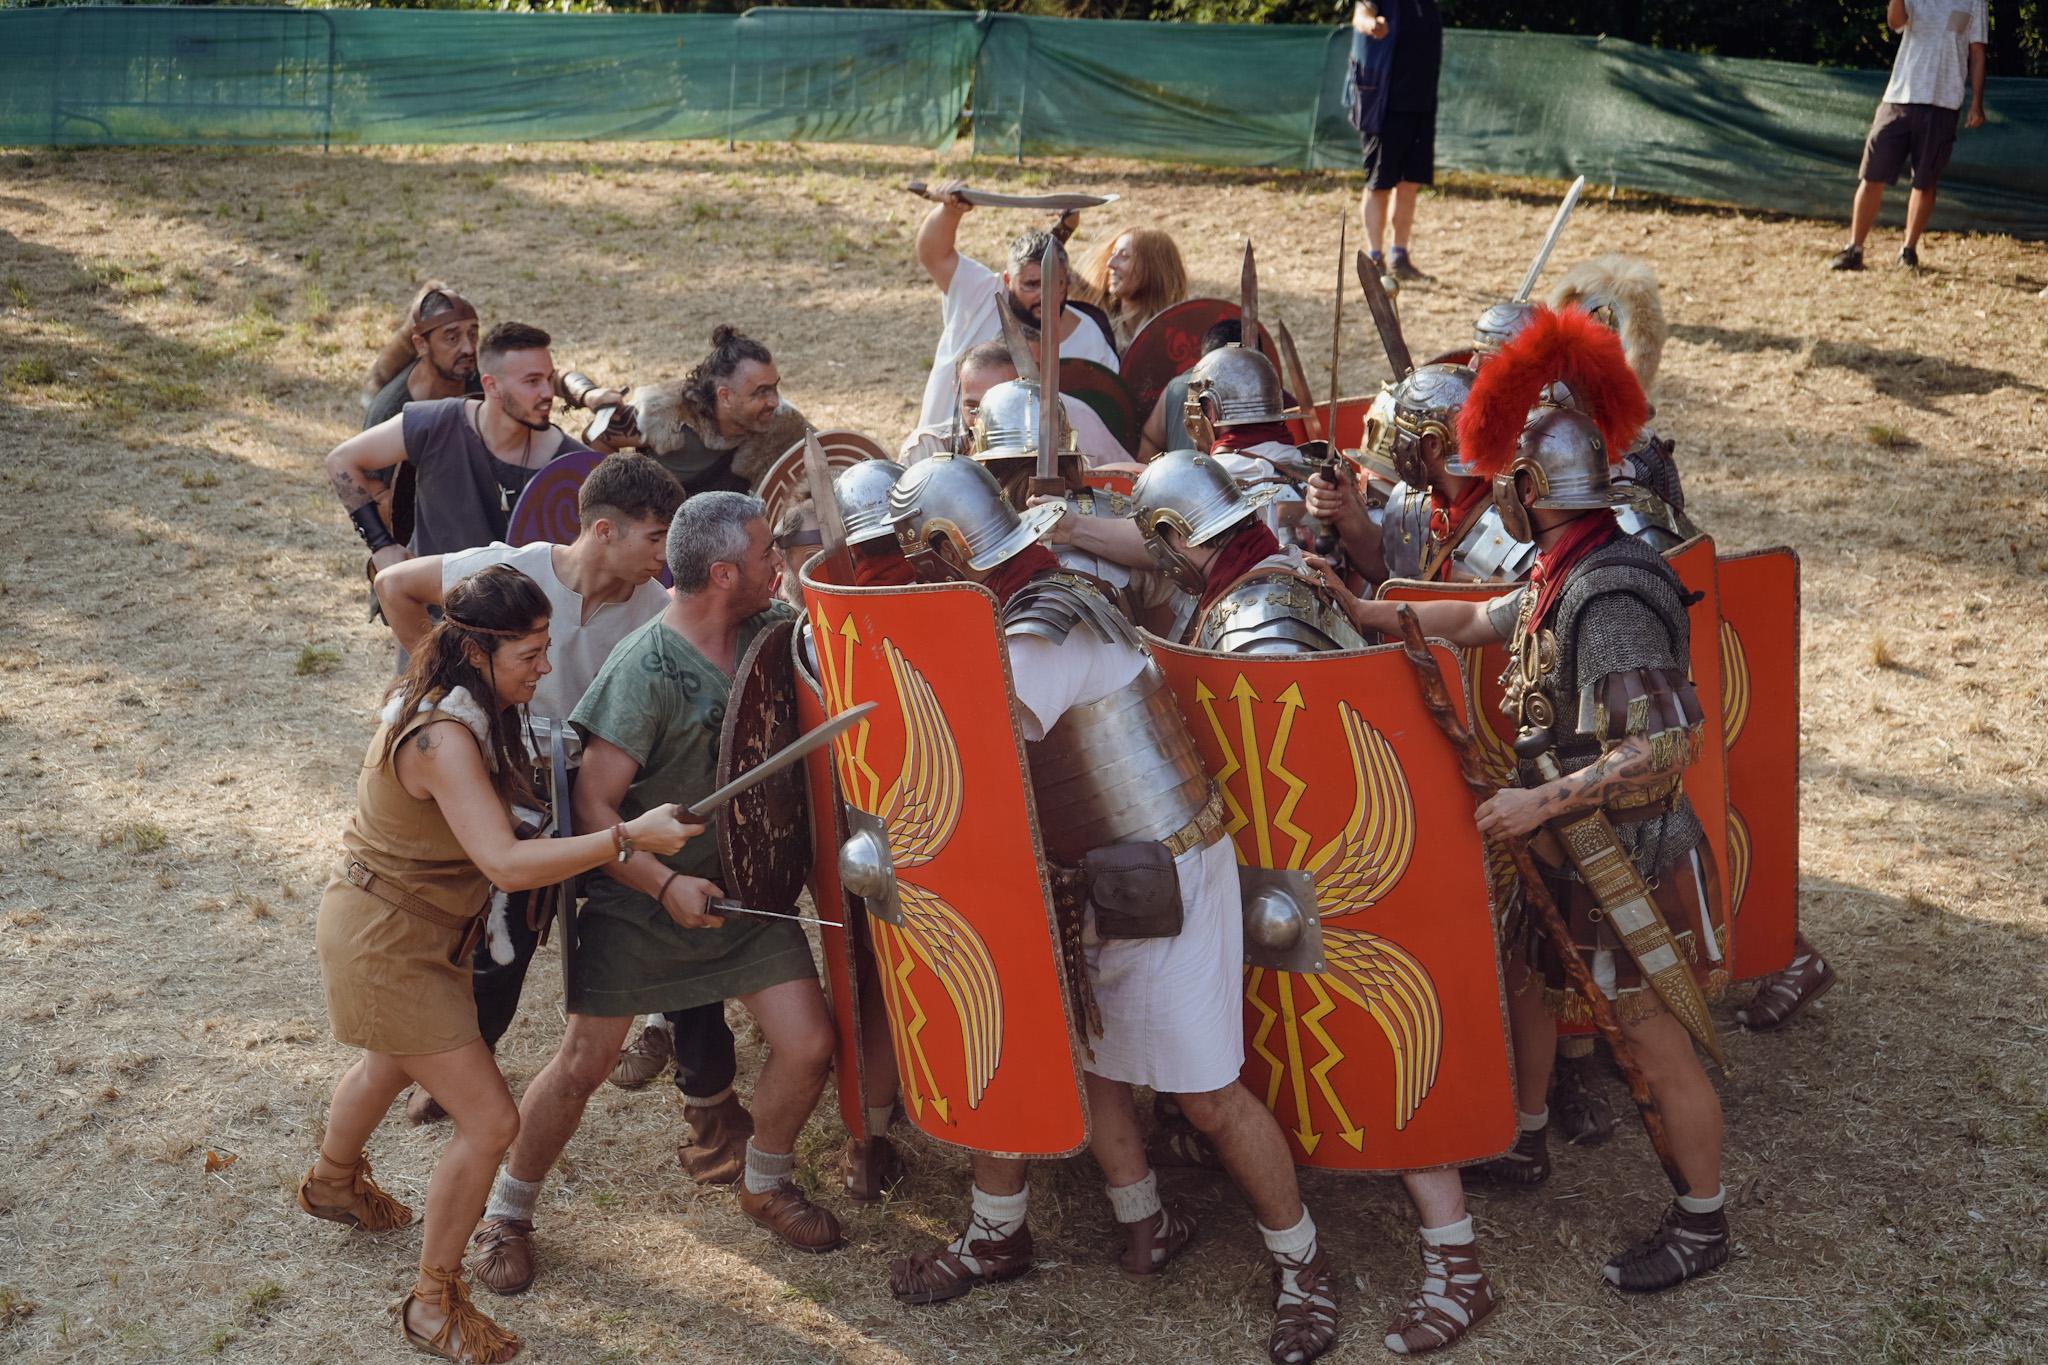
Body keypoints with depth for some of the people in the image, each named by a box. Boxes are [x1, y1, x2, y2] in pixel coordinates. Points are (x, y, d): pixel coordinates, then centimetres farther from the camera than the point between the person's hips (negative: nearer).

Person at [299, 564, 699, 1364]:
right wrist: (628, 837, -44)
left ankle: (333, 1183, 65)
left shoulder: (462, 710, -4)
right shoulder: (443, 738, -34)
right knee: (489, 1120, -7)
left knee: (393, 1064, 36)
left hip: (410, 930, 10)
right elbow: (506, 863, -42)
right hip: (387, 949, -10)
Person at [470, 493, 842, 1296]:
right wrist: (667, 884, -32)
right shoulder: (645, 670, -23)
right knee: (584, 1065, 2)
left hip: (742, 888, 5)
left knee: (808, 1045, -1)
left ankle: (766, 1187, 26)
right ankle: (507, 1215, 25)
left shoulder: (769, 632, -4)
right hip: (639, 899, -5)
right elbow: (592, 806, -23)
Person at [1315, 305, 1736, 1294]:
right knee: (1529, 985, 25)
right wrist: (1367, 611, 13)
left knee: (1658, 1044, 3)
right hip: (1570, 845, 10)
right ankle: (1525, 1141, 47)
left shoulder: (1609, 599, -28)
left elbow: (1663, 747, -32)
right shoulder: (1561, 576, 2)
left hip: (1634, 855, -10)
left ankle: (1703, 1221, 20)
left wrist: (1540, 802, -28)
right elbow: (1476, 620, 19)